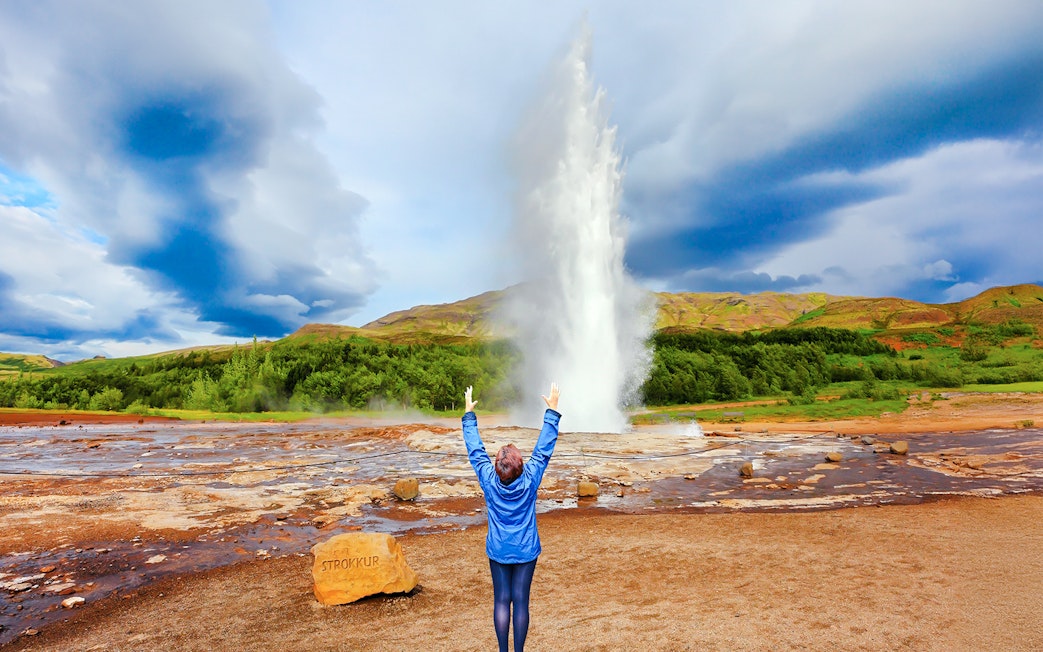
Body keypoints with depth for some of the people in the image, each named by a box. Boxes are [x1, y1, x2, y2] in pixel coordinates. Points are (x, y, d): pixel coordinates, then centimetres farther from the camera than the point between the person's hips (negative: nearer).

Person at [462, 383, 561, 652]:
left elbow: (475, 450, -7)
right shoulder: (530, 480, -18)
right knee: (521, 601, 9)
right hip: (526, 551, 0)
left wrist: (469, 415, 2)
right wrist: (552, 412, -6)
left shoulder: (489, 480, -17)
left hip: (497, 551, 1)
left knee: (501, 600, 12)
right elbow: (544, 449, -12)